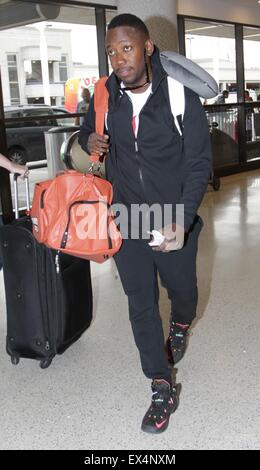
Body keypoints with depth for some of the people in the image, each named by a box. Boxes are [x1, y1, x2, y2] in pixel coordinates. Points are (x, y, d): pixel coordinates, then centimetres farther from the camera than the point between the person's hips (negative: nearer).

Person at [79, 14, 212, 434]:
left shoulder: (180, 95, -15)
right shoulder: (106, 95, -4)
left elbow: (199, 162, -15)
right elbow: (87, 131, 15)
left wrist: (182, 220, -27)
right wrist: (89, 140, -11)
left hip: (174, 221, -2)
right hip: (126, 218, 2)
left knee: (181, 289, 18)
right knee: (141, 305, 5)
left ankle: (180, 326, 56)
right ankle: (162, 390, 20)